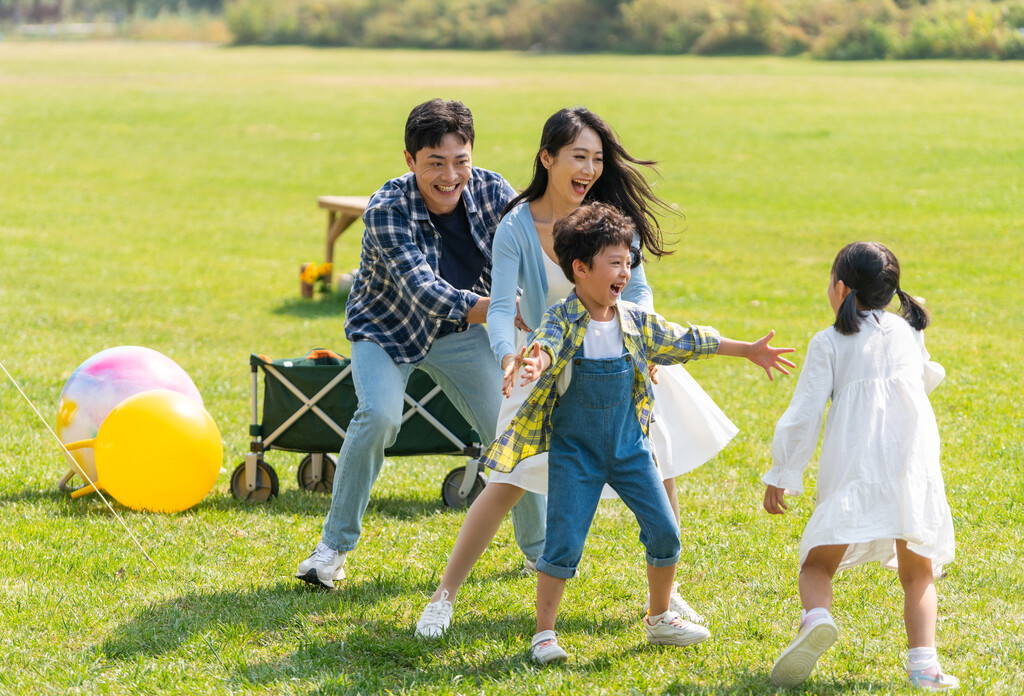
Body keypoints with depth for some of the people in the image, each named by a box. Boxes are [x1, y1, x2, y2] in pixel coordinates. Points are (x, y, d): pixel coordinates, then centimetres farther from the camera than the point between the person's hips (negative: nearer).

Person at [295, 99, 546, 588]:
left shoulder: (493, 193, -21)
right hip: (386, 328, -4)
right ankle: (334, 546, -12)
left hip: (459, 332, 4)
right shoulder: (386, 211, -33)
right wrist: (489, 307, -59)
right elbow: (422, 290, -43)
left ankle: (541, 548, 23)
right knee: (379, 415, -28)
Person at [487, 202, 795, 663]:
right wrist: (536, 362, -60)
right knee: (563, 543, -8)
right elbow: (546, 343, -35)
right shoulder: (563, 320, -14)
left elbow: (685, 342, 13)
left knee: (664, 533, 4)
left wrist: (748, 351, 20)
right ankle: (544, 634, 4)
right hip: (575, 452, -5)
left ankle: (659, 619, 24)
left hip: (629, 448, 5)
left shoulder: (636, 322, 1)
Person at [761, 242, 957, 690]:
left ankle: (815, 619, -26)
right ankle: (923, 659, -11)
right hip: (915, 461, 2)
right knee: (918, 574, 10)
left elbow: (804, 413, 3)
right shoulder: (907, 331, 20)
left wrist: (782, 475, 7)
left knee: (817, 564, 6)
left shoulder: (828, 343, 9)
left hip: (853, 465, -2)